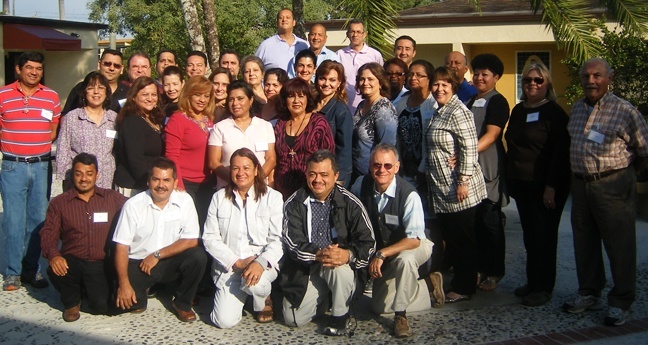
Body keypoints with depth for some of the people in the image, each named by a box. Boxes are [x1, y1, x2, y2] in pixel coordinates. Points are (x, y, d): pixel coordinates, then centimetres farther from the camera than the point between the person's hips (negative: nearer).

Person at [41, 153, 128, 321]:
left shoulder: (113, 198, 8)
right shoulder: (58, 203, 9)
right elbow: (48, 233, 0)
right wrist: (53, 255, -21)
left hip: (101, 265, 0)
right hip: (73, 261, 1)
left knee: (102, 305, -20)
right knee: (56, 270, -33)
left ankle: (91, 289, 20)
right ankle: (71, 301, 2)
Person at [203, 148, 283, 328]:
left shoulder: (272, 197, -2)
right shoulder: (219, 198, 6)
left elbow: (278, 239, -8)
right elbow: (210, 237, 0)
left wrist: (261, 262, -27)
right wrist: (236, 262, -13)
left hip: (263, 264, -2)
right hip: (228, 266, 2)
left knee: (254, 283, -36)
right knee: (225, 321, -12)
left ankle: (264, 300, 3)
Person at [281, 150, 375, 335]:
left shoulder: (350, 203, -7)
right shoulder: (294, 203, -2)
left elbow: (368, 242, -10)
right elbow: (292, 242, -11)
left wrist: (349, 255, -32)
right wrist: (318, 254, -30)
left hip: (341, 264, -2)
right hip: (305, 269, 2)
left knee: (341, 270, -37)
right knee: (293, 319, -9)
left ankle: (340, 316, -7)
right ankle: (325, 299, 23)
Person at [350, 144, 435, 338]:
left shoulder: (409, 195, -29)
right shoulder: (361, 185, -14)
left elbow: (414, 240, -34)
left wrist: (381, 254, -39)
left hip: (412, 247, -5)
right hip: (382, 252, 6)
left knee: (404, 260, -42)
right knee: (380, 307, 7)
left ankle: (400, 315, -21)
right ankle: (429, 288, 23)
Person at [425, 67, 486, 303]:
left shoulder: (458, 112, -14)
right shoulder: (439, 112, 15)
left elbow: (469, 149, -20)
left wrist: (463, 181, -22)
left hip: (459, 191, -10)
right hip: (443, 191, 10)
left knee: (463, 239, 1)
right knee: (450, 238, 15)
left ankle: (464, 288, 12)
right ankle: (458, 282, 27)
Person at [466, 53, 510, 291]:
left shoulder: (497, 102, -3)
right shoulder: (470, 101, 21)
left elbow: (491, 135, -15)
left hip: (488, 170, -7)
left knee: (490, 221, -4)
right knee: (475, 221, 7)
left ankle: (494, 272, 6)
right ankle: (480, 267, 17)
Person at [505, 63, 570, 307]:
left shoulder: (554, 112, -8)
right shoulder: (518, 111, 13)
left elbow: (560, 152, -13)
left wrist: (551, 186, -19)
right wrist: (510, 180, 14)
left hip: (544, 185, -6)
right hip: (521, 184, 6)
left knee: (543, 236, -1)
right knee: (529, 234, 10)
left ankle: (543, 288, 8)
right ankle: (533, 282, 21)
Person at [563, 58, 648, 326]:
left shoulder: (624, 110, -9)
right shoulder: (576, 108, 10)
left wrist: (621, 162, 5)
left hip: (613, 186, -6)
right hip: (581, 184, 6)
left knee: (619, 246, 1)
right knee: (584, 243, 14)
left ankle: (620, 303, 13)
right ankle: (589, 294, 29)